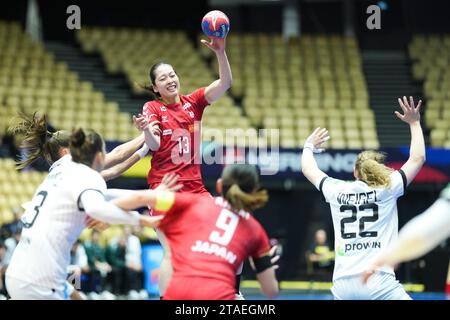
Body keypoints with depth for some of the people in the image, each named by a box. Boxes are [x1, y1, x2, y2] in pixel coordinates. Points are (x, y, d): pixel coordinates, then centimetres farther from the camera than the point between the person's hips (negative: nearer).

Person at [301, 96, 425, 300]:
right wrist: (414, 123, 25)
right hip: (379, 283, -3)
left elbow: (308, 169, 29)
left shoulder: (337, 191, 10)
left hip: (343, 285, 3)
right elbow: (417, 158, 14)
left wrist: (309, 146, 47)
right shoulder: (386, 189, 4)